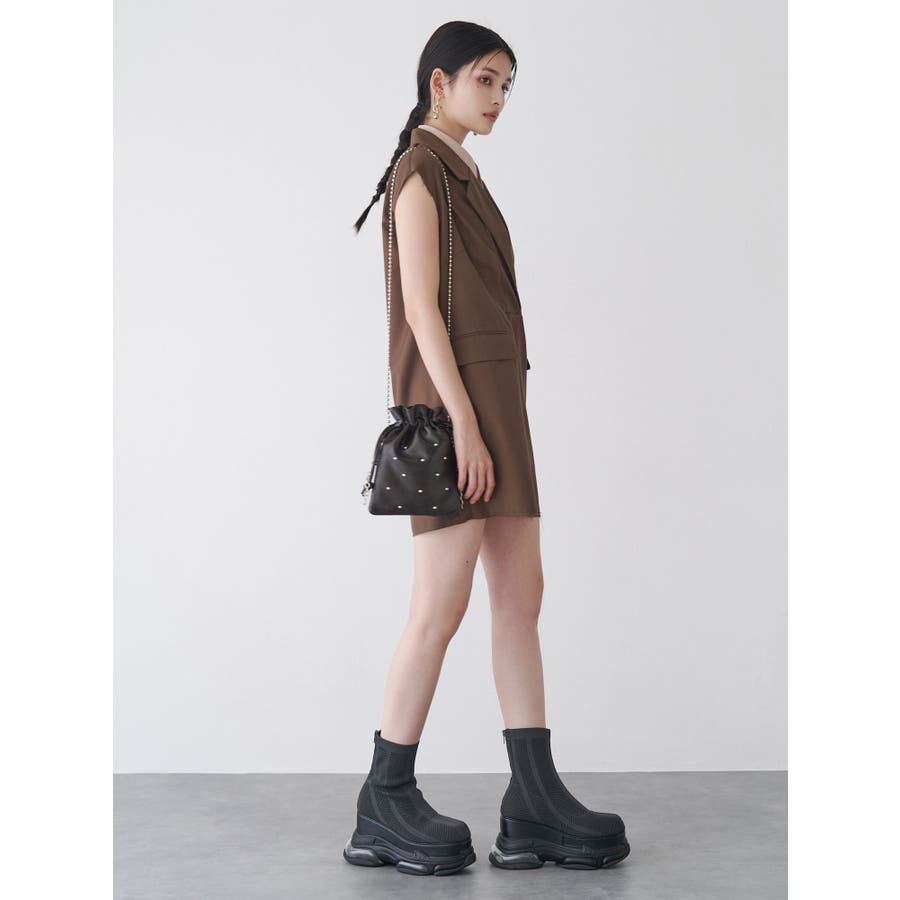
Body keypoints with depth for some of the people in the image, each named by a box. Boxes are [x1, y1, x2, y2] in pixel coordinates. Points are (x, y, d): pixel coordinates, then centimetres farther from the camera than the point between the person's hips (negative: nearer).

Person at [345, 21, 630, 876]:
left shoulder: (461, 178, 23)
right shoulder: (419, 170, -6)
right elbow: (421, 305, -15)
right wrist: (463, 423, -21)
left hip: (490, 402, 10)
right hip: (457, 402, -9)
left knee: (522, 594, 2)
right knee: (442, 606, -9)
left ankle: (533, 805, 2)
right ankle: (386, 804, 1)